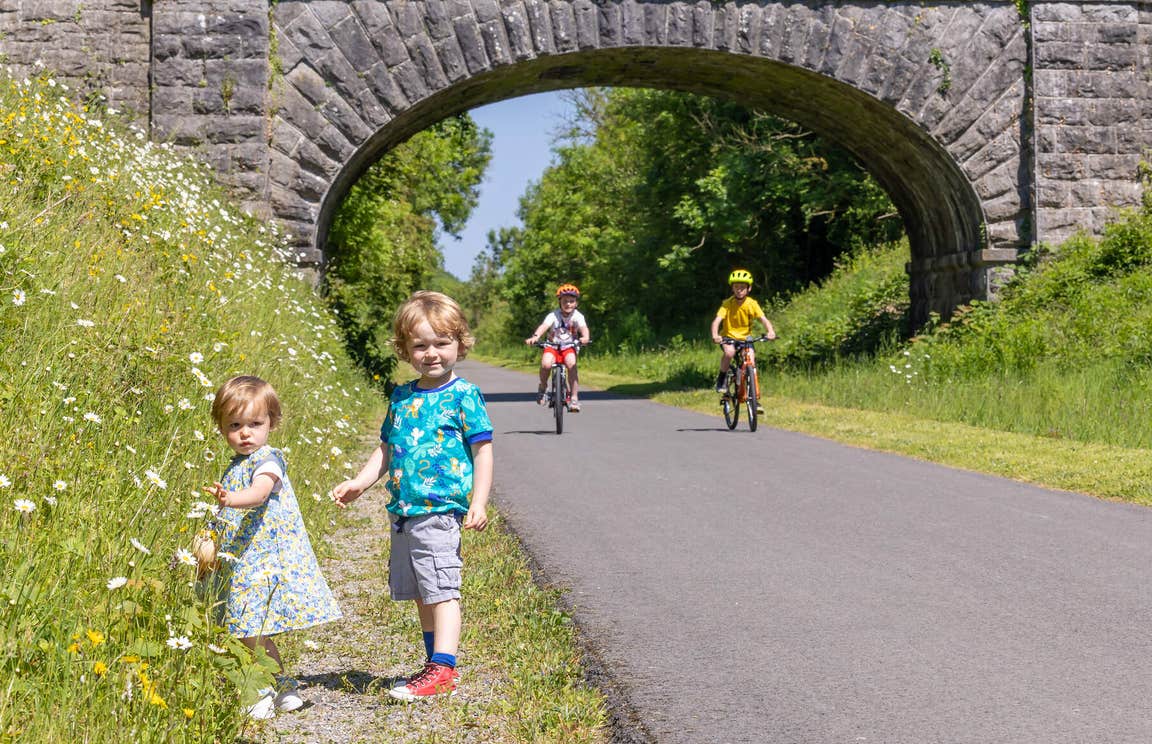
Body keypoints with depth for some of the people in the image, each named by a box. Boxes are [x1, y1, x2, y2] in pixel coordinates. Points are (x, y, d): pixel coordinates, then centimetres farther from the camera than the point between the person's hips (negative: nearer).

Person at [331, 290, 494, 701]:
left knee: (440, 589, -8)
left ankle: (442, 670, -7)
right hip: (402, 512, 7)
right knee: (421, 593, 13)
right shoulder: (401, 397, 13)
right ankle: (437, 664, 23)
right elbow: (386, 449, 19)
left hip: (439, 511, -7)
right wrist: (360, 483, 6)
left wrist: (478, 502, -14)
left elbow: (482, 451, -6)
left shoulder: (464, 396, -5)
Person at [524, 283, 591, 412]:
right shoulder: (554, 315, -11)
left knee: (571, 364, -29)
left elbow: (583, 327, -26)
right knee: (546, 364, -29)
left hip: (569, 347, 0)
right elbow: (544, 326, -26)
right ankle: (542, 388, 2)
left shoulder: (577, 316, -8)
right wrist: (535, 336, -46)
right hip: (552, 346, 0)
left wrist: (585, 337, -49)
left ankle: (574, 398, -19)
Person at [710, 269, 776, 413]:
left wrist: (770, 331, -41)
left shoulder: (752, 304, -10)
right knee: (729, 352, -35)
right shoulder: (727, 304, -15)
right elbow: (717, 320, -26)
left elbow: (763, 319, -20)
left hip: (745, 338, 2)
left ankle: (756, 400, -3)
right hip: (728, 337, -2)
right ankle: (721, 379, -10)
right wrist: (715, 335, -46)